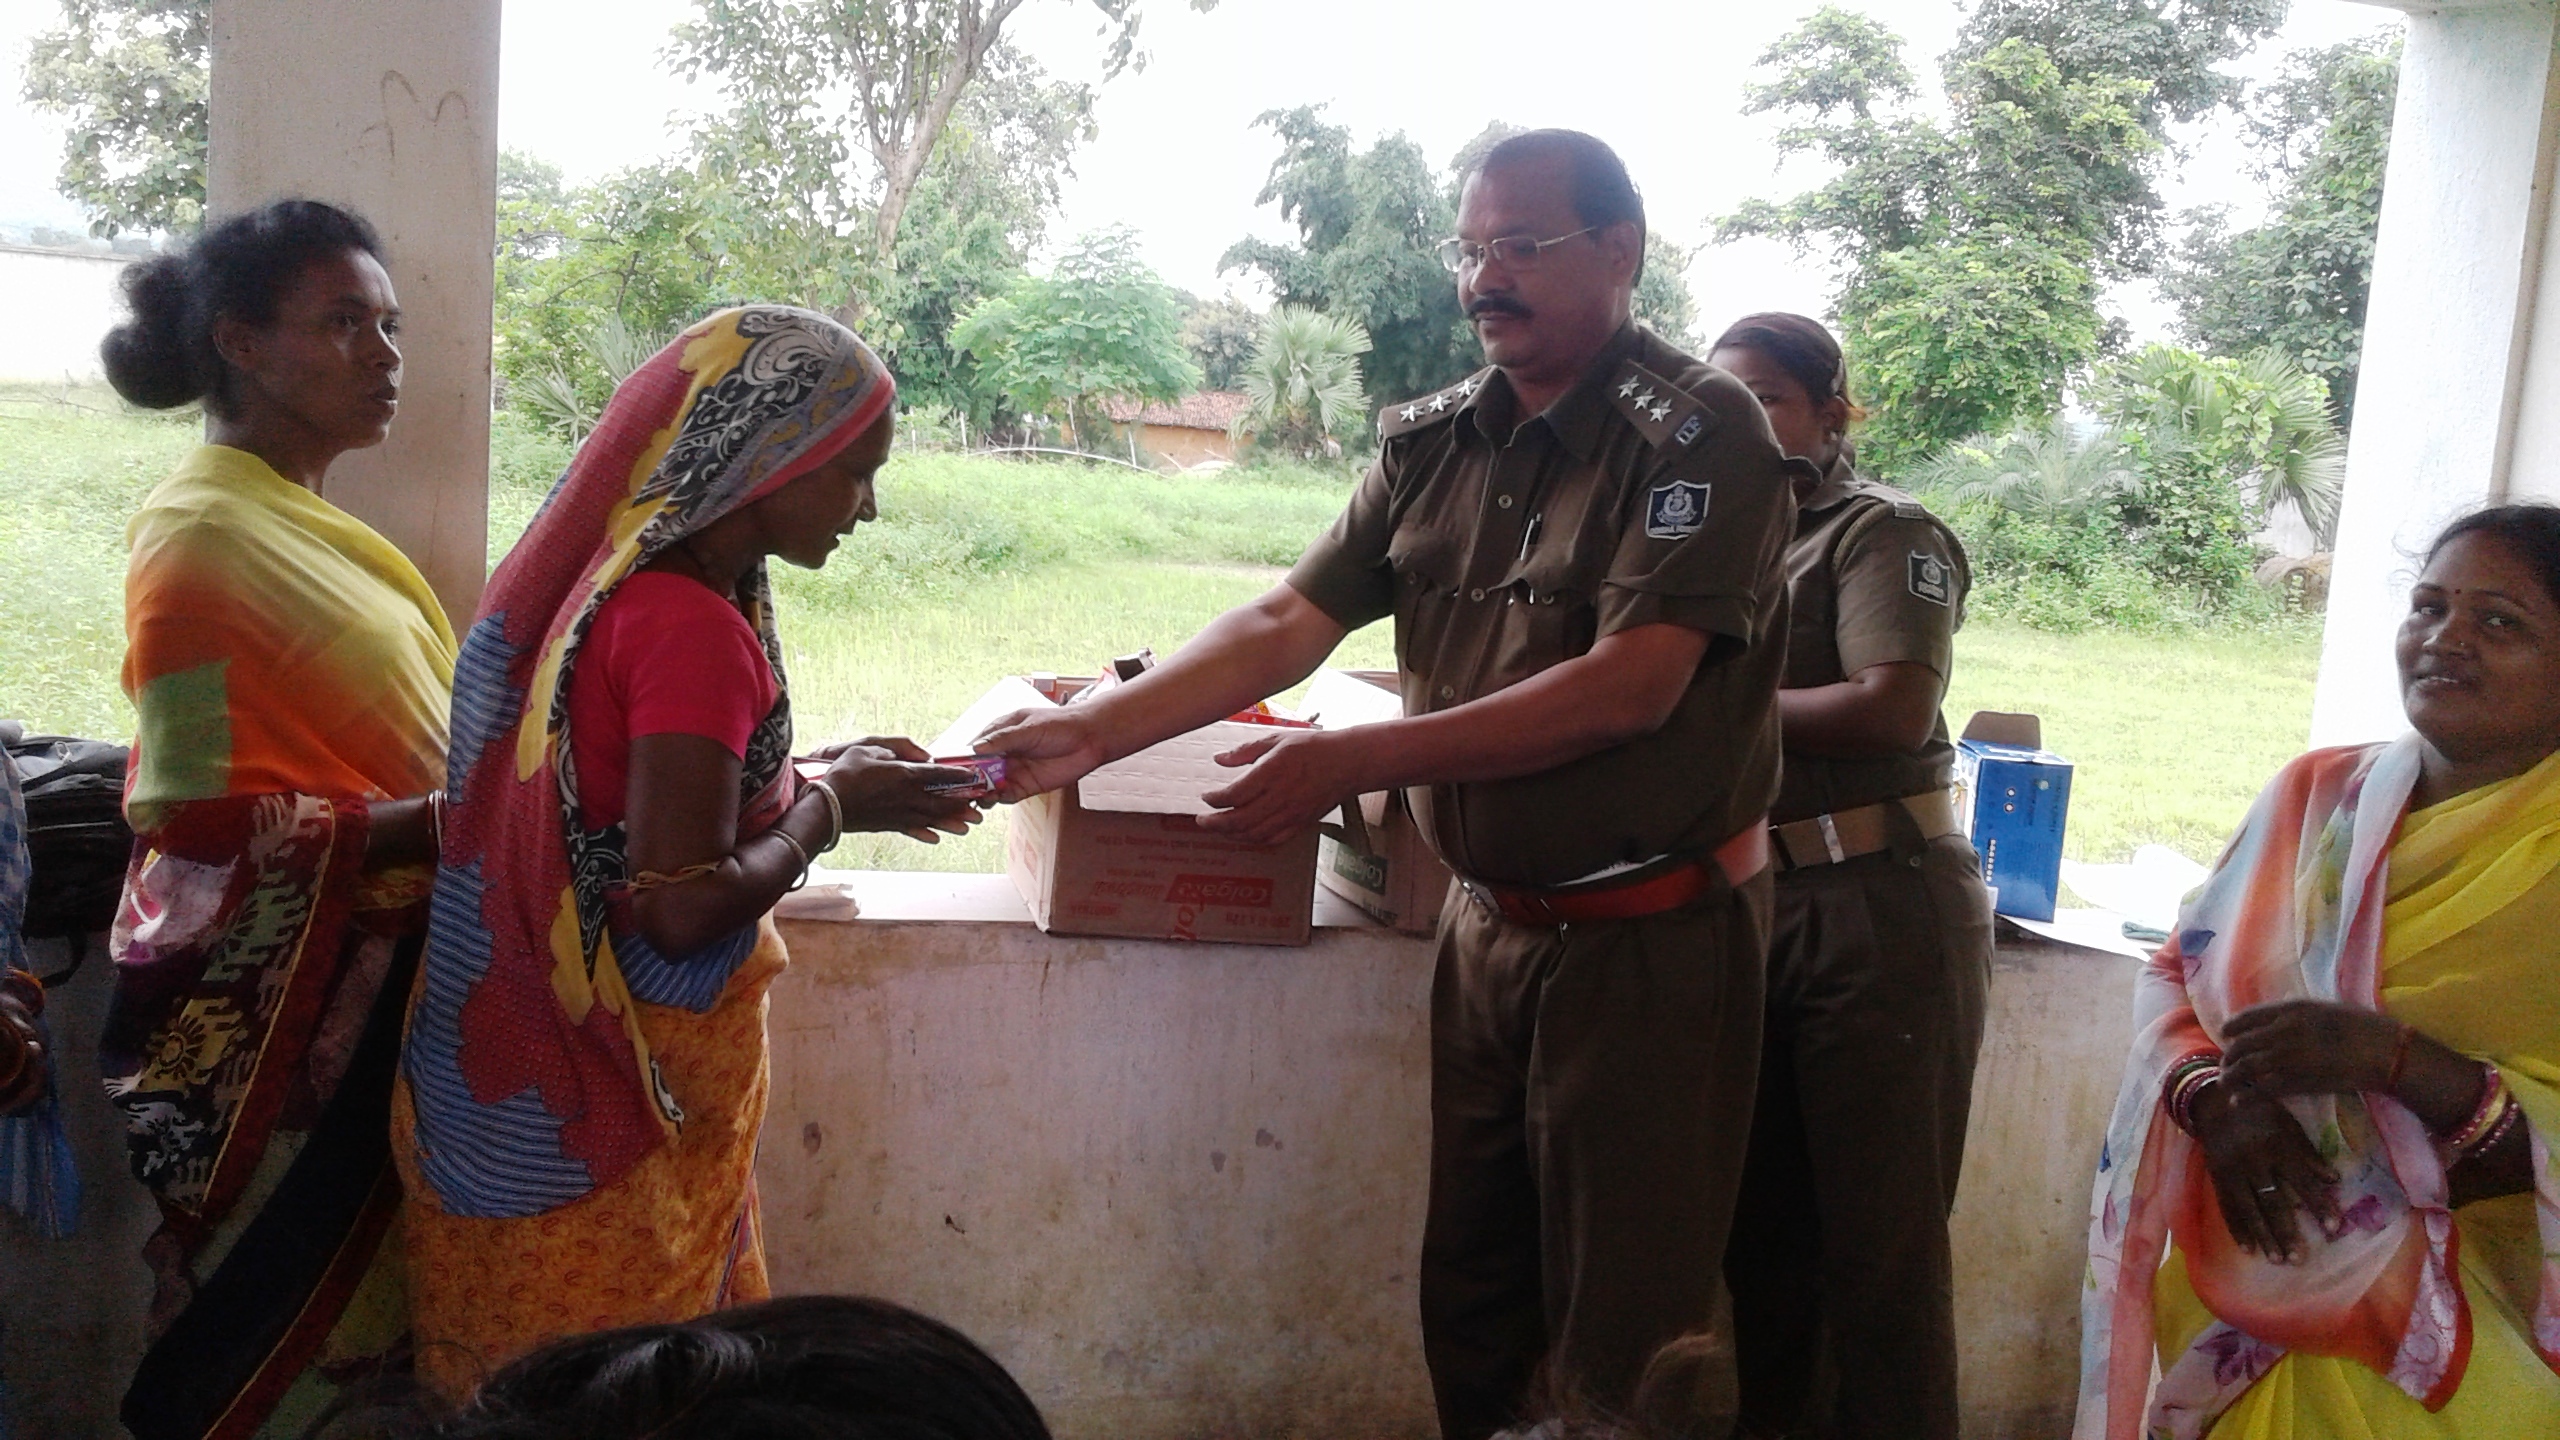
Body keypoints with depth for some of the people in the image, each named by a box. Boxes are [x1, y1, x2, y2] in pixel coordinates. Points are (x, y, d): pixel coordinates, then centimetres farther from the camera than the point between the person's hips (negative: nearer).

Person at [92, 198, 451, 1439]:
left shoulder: (302, 522, 10)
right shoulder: (202, 536, -15)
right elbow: (195, 816, -19)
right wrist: (451, 819, -22)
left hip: (365, 976, 8)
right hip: (268, 1004, -8)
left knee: (346, 1302, 17)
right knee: (274, 1334, 4)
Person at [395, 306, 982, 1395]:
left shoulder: (613, 580, 3)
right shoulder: (693, 628, -25)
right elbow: (683, 907, -27)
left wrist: (815, 777, 7)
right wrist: (829, 806, -12)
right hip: (632, 1101, -9)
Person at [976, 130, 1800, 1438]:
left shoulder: (1699, 433, -13)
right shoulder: (1432, 445, 5)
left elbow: (1627, 689, -22)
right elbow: (1284, 625, 0)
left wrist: (1354, 761, -25)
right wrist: (1089, 734, -13)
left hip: (1651, 938, -6)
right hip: (1489, 923, 6)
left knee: (1617, 1329, 5)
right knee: (1469, 1295, 17)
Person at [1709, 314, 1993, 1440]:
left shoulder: (1882, 532, -5)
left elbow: (1894, 711, -20)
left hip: (1877, 905, -7)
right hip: (1752, 901, 7)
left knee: (1880, 1231, 1)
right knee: (1762, 1214, 15)